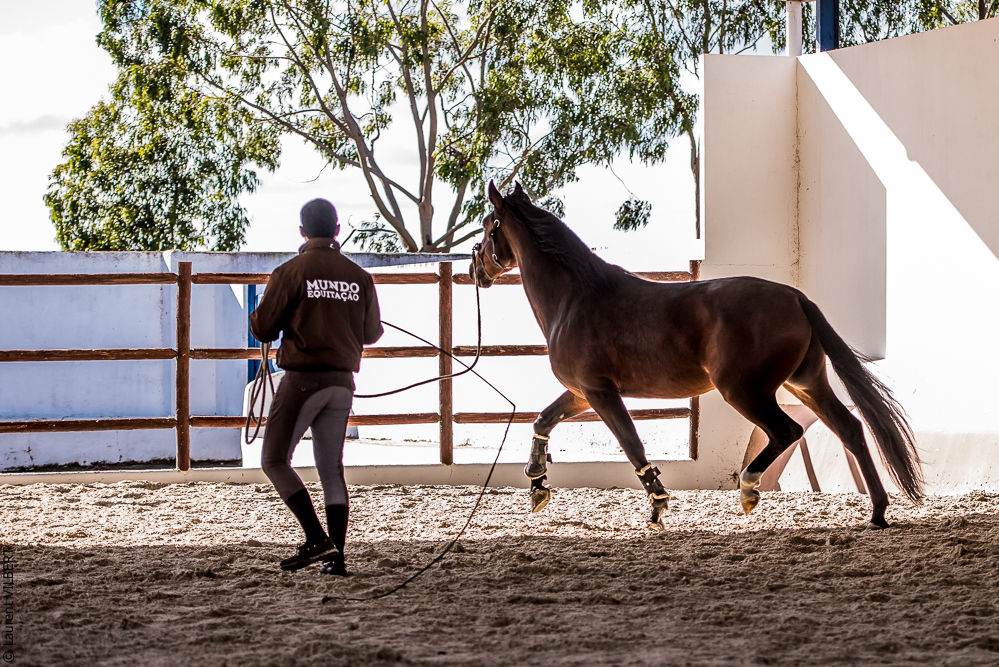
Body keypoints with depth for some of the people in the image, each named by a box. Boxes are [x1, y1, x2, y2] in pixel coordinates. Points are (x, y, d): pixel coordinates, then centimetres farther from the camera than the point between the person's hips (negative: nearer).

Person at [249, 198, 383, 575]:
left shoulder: (290, 273, -8)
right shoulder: (359, 278, 4)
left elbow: (261, 328, -7)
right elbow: (372, 333, 13)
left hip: (303, 378, -5)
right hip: (342, 381, 5)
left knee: (274, 460, 4)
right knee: (332, 469, 11)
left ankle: (316, 538, -9)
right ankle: (336, 555, 4)